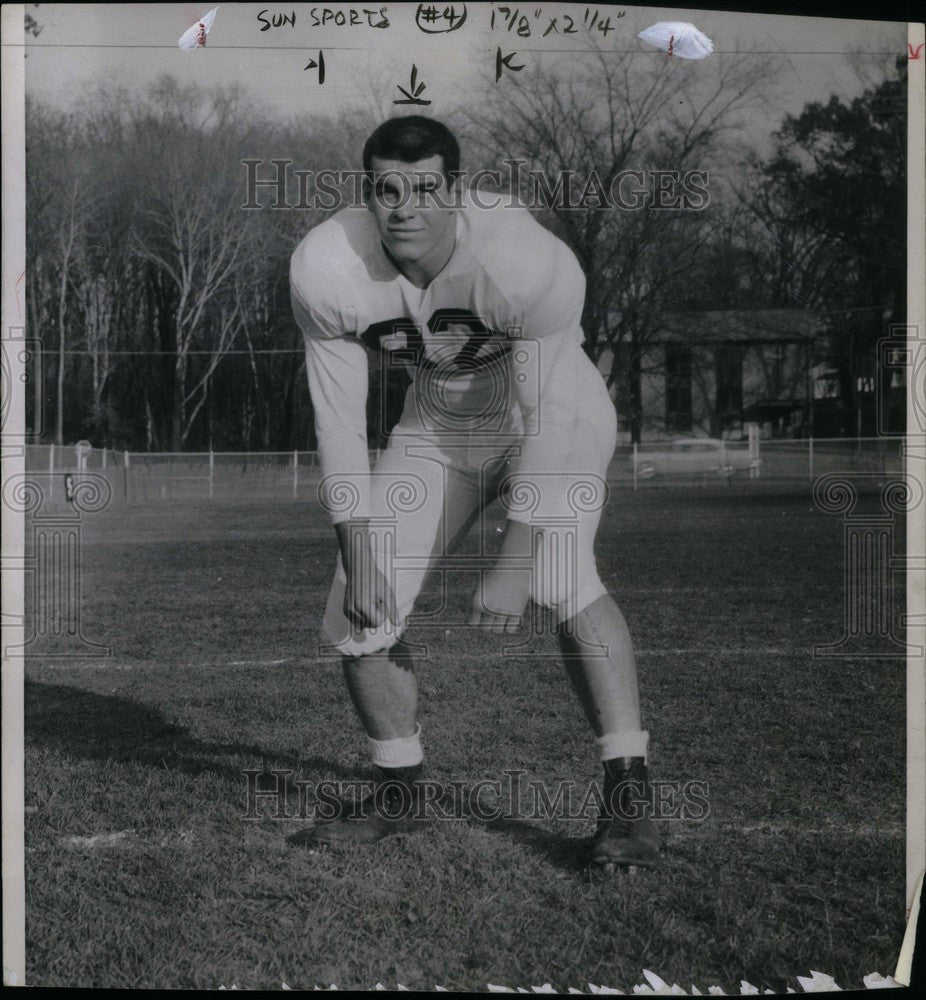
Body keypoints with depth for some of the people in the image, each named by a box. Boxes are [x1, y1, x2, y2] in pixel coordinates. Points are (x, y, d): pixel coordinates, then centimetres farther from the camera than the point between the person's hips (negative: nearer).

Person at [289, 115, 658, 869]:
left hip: (551, 416, -4)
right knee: (360, 614, -4)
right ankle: (400, 794, 19)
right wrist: (359, 552, -17)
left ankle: (630, 800, -18)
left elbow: (551, 420, -30)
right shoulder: (326, 269, -23)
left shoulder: (529, 261, -34)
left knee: (563, 580, -29)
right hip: (439, 426, 4)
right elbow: (338, 420, -14)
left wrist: (515, 563, -33)